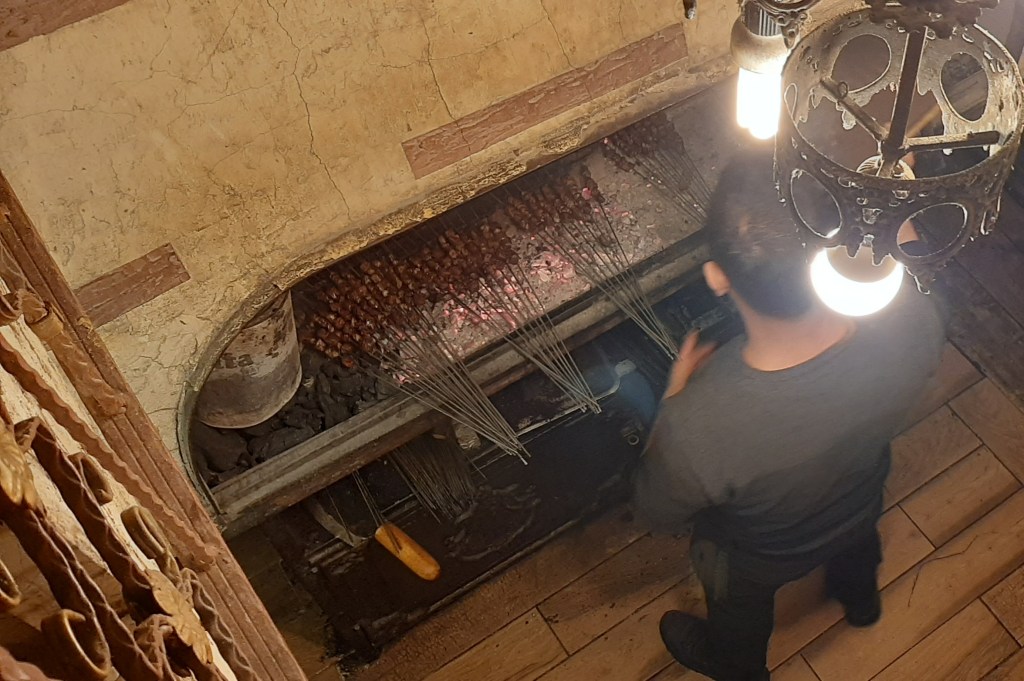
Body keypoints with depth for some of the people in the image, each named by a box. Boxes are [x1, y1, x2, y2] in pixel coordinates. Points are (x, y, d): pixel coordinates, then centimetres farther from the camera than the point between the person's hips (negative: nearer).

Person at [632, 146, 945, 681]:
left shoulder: (699, 426, -49)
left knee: (739, 613, 35)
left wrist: (675, 394, -14)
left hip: (756, 558, -3)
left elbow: (659, 514, -24)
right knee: (857, 546, 41)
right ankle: (859, 597, 75)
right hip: (858, 509, 3)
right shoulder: (911, 321, -39)